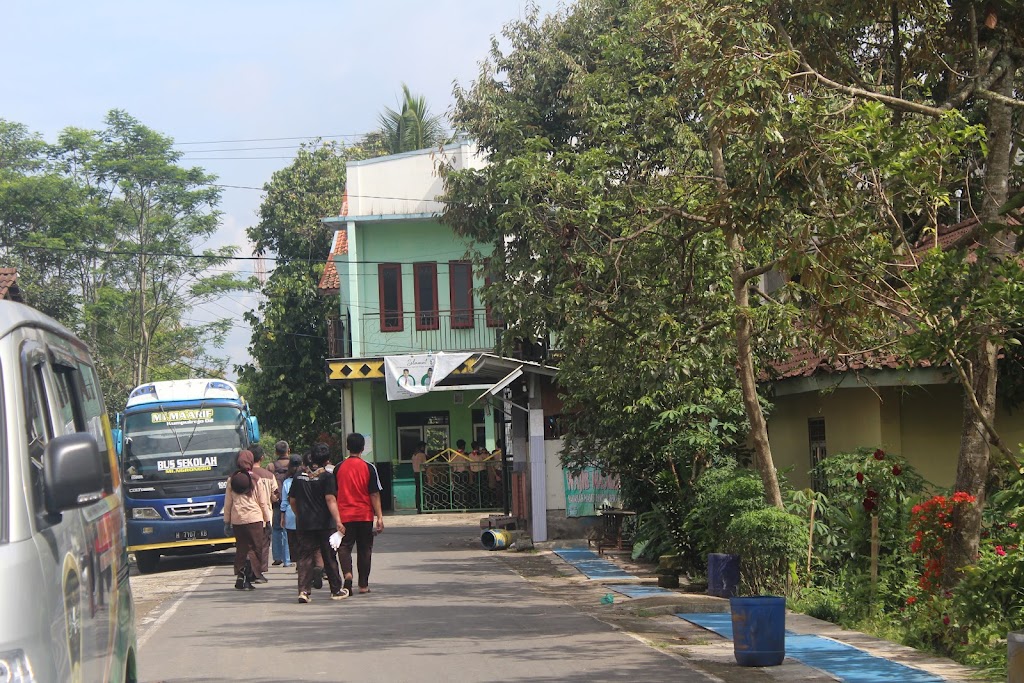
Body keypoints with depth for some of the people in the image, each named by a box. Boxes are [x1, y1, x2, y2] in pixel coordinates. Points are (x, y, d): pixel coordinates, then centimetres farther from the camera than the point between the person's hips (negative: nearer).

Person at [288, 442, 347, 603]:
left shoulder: (300, 476, 6)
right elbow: (330, 500, -18)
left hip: (304, 524, 3)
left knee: (305, 556, 4)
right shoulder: (327, 476, -8)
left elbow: (292, 500, 12)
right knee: (329, 558, 8)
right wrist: (338, 520, -21)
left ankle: (303, 590, -11)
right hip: (324, 523, -3)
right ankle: (336, 591, 17)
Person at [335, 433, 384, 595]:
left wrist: (335, 516, 19)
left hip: (344, 515, 1)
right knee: (364, 549, 8)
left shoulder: (339, 468, 1)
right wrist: (379, 516, -3)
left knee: (344, 546, 5)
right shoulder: (368, 468, -5)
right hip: (365, 515, -1)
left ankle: (347, 573, -22)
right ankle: (363, 585, 11)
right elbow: (374, 494, -6)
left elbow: (333, 493, 8)